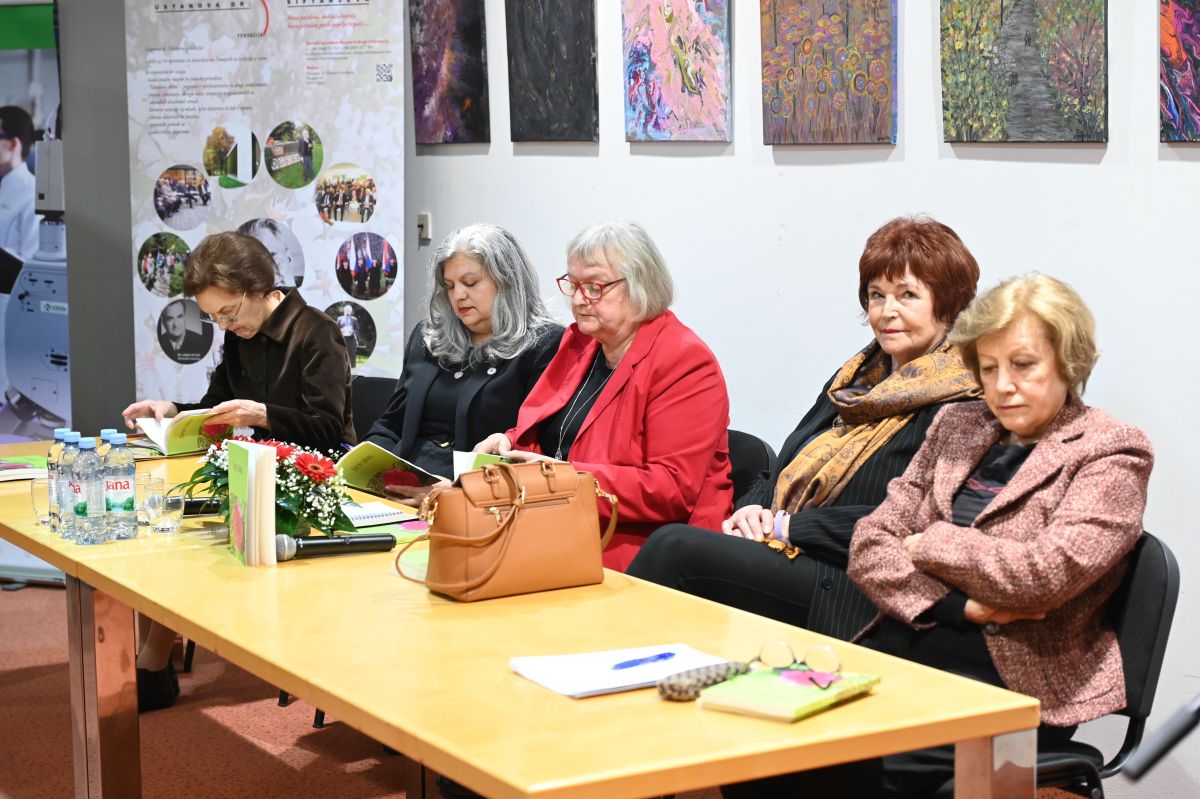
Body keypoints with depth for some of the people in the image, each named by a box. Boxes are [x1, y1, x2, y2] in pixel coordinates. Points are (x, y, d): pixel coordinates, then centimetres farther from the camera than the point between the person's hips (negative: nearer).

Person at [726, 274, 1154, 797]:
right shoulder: (957, 427, 17)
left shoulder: (1113, 455, 0)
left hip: (1013, 680, -5)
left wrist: (928, 543, -3)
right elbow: (870, 545, 8)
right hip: (904, 645, 6)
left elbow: (1047, 572, -17)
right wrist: (960, 606, -9)